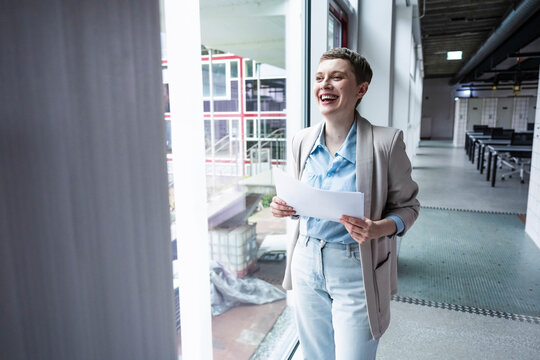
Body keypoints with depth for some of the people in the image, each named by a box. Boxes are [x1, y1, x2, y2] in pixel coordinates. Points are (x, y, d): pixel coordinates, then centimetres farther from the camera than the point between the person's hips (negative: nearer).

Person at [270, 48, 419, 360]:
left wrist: (379, 228, -24)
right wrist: (287, 207, -7)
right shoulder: (302, 140, 1)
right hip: (306, 264, 5)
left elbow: (407, 205, -4)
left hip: (355, 273, -4)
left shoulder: (386, 142, -15)